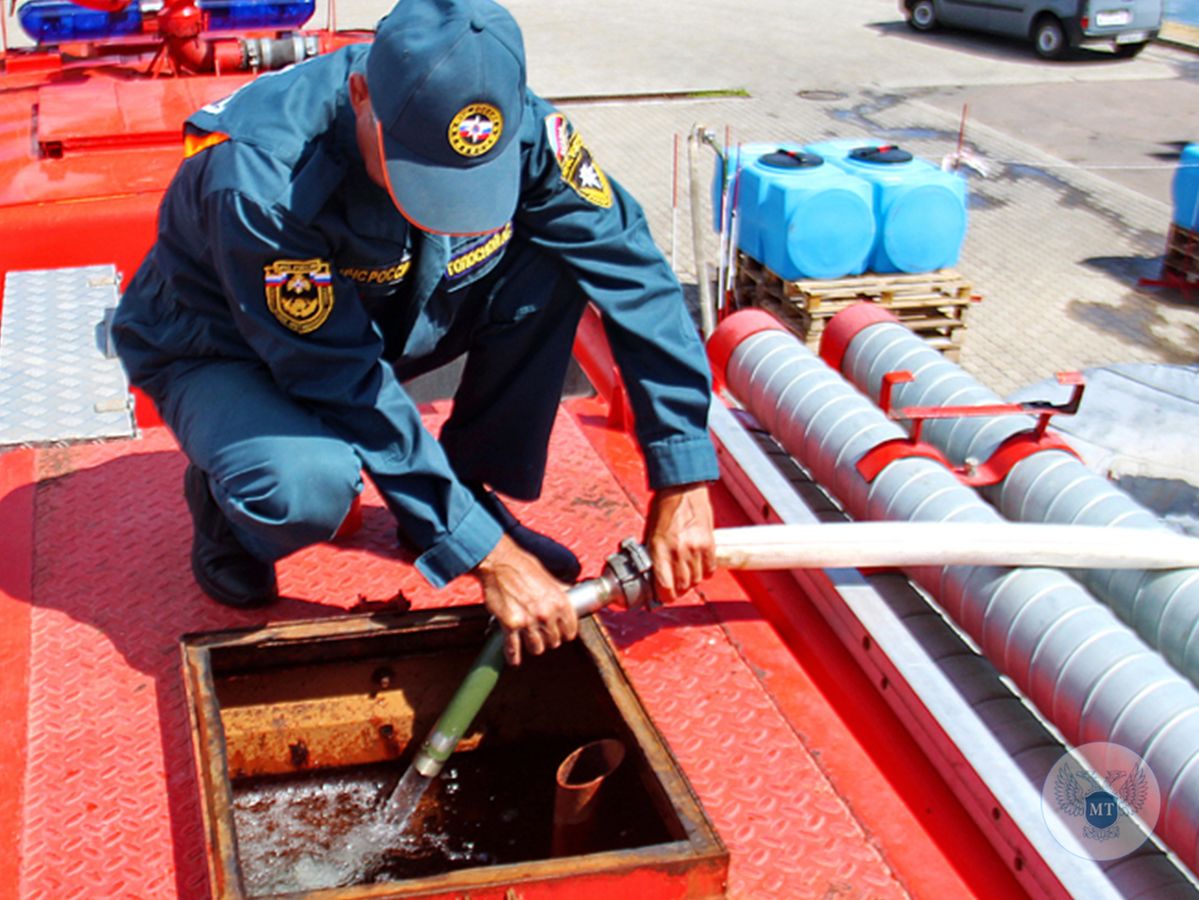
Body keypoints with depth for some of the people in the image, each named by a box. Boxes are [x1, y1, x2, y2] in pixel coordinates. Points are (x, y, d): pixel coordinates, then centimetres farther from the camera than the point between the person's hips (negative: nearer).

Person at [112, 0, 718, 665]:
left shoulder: (516, 122, -25)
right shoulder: (261, 179, -38)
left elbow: (629, 266, -20)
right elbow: (347, 390, -34)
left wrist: (683, 483, -23)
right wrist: (485, 555, -32)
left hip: (381, 318, 5)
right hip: (221, 349, -4)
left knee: (556, 261, -19)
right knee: (305, 485, -37)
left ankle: (475, 492, -3)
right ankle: (222, 498, 1)